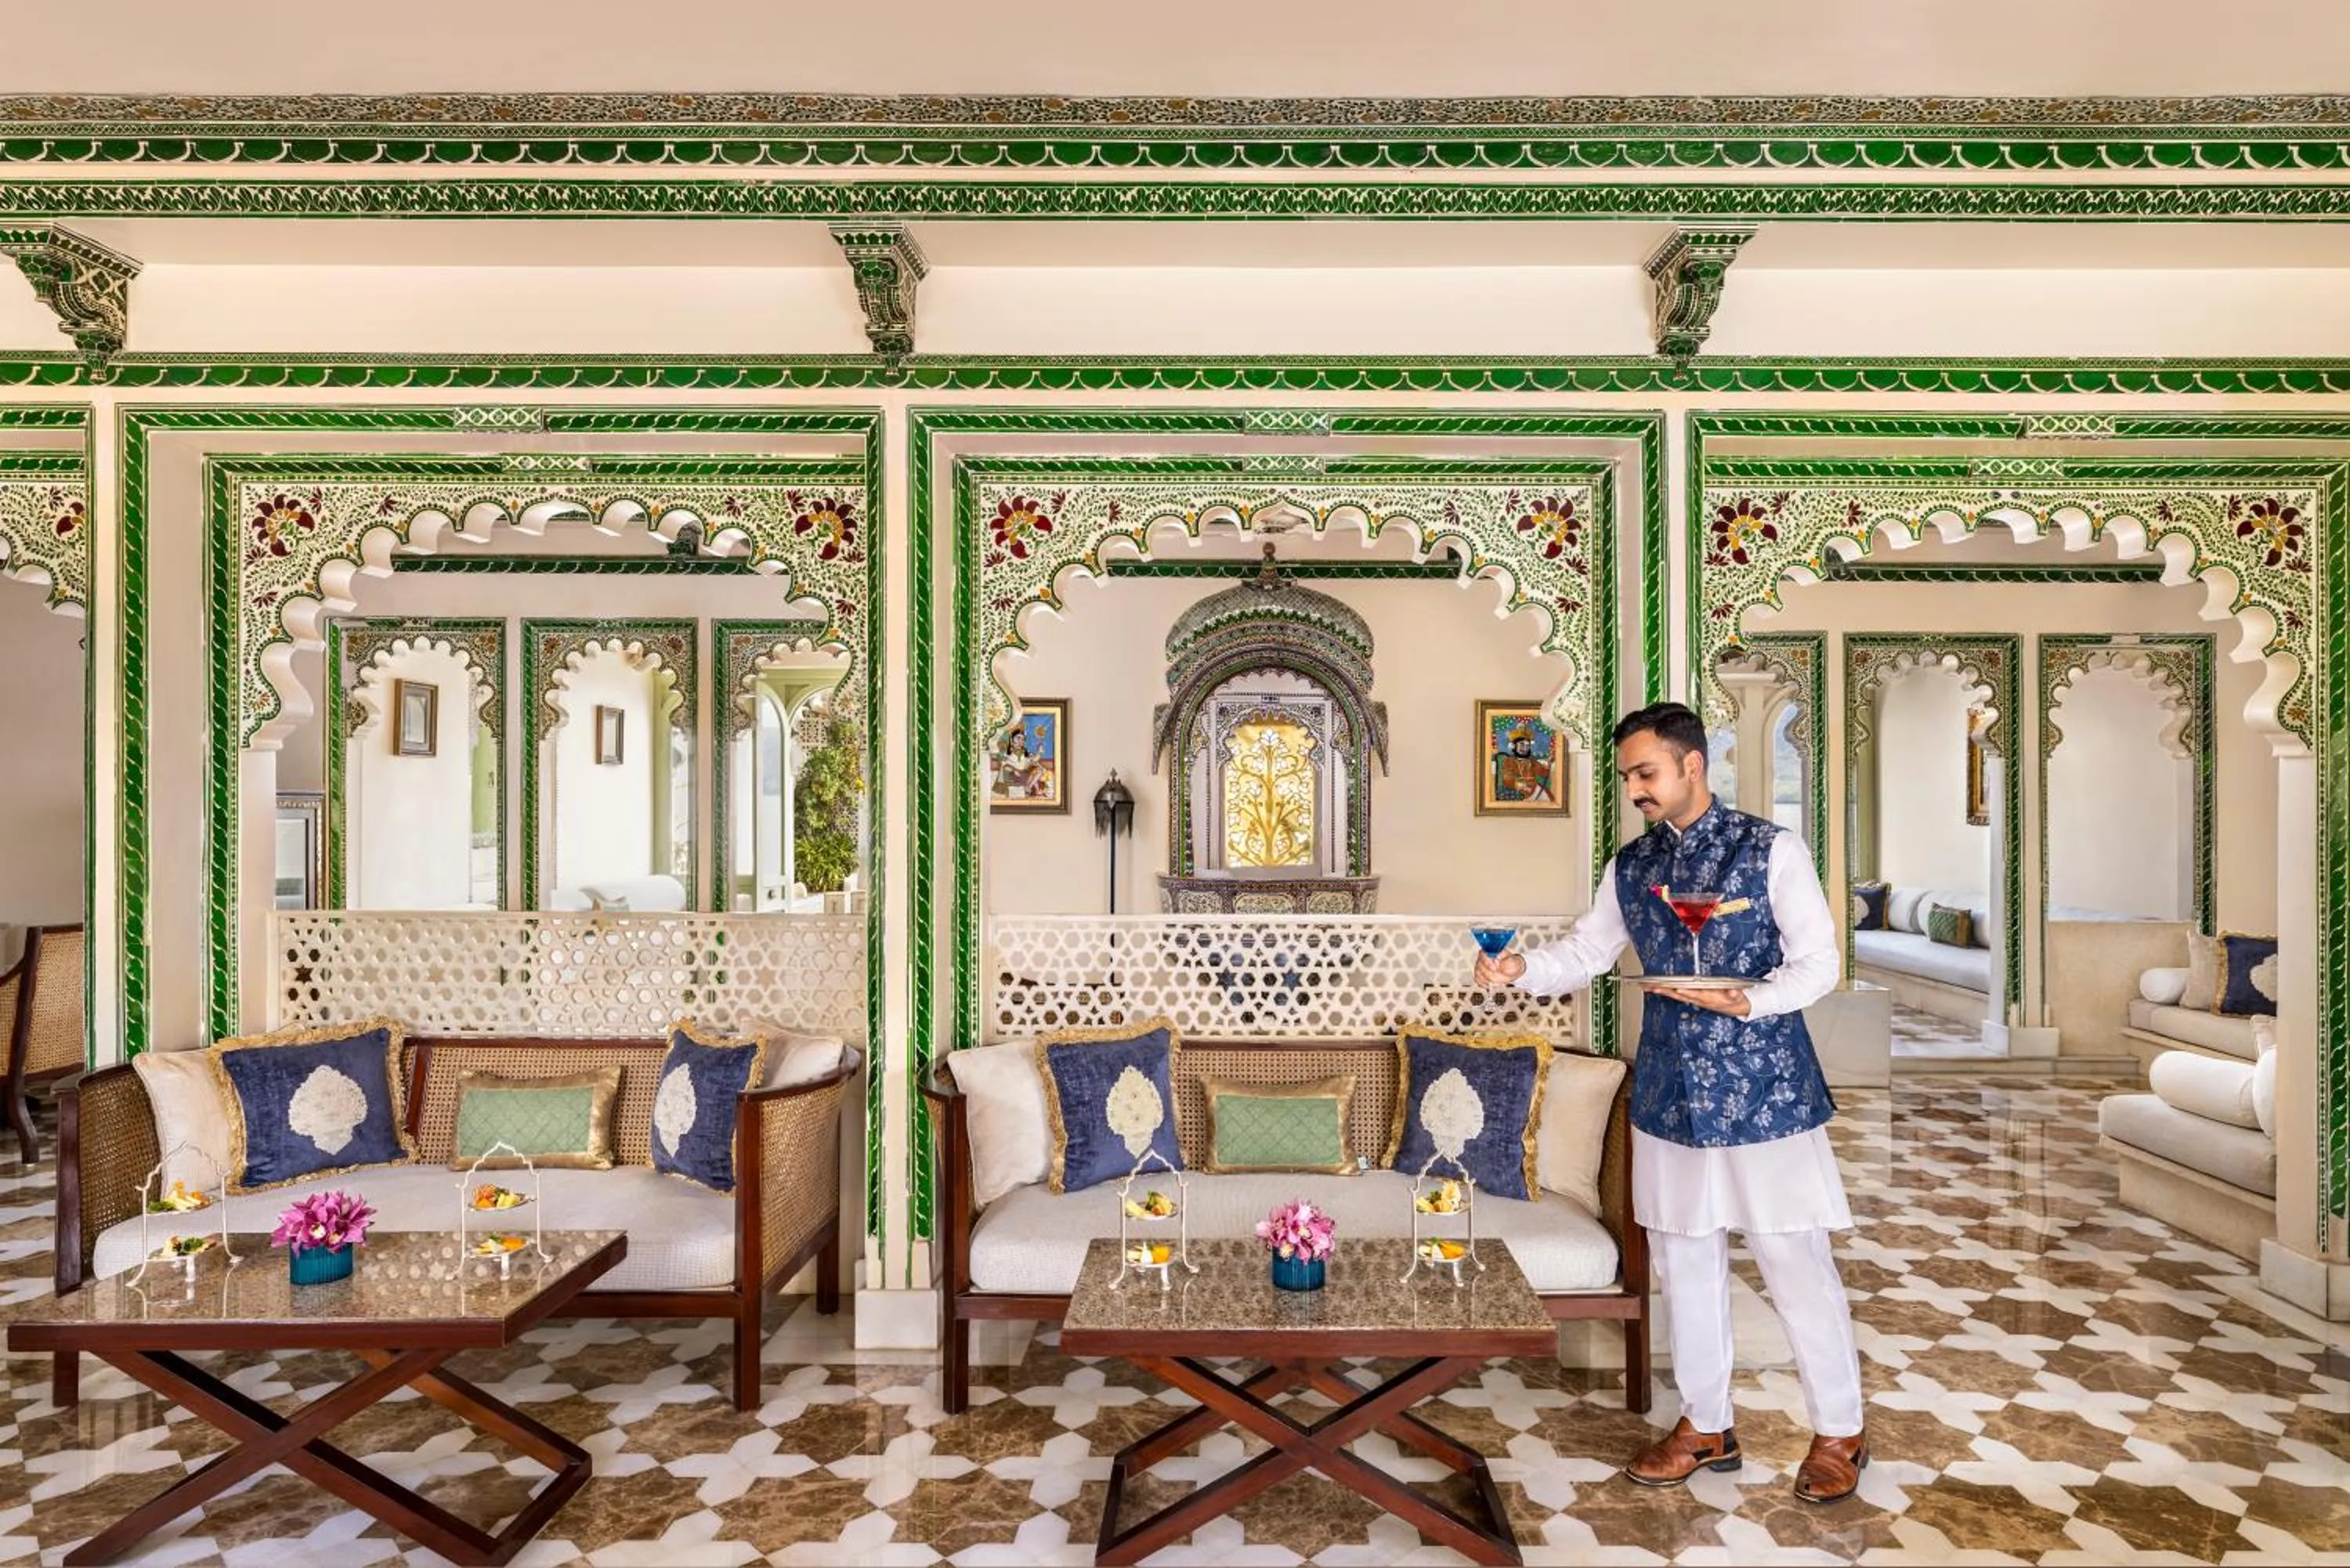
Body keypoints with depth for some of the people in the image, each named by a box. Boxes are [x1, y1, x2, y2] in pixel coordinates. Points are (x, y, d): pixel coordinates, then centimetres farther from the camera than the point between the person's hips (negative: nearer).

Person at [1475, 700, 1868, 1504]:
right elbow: (1583, 954, 8)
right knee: (1685, 1263, 14)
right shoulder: (1631, 866, 6)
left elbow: (1818, 963, -8)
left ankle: (1840, 1433, 29)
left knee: (1797, 1264, 6)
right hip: (1671, 1091, 5)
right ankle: (1706, 1426, 32)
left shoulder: (1770, 849, -8)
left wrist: (1746, 1000, -25)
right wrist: (1522, 967, -11)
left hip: (1763, 1089, -5)